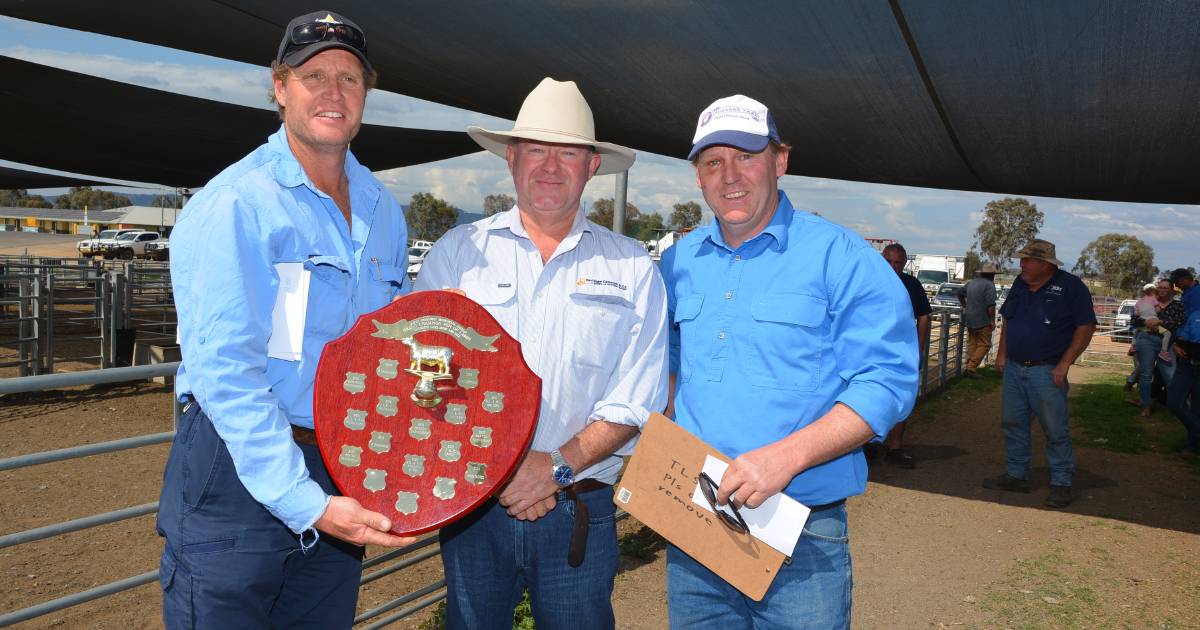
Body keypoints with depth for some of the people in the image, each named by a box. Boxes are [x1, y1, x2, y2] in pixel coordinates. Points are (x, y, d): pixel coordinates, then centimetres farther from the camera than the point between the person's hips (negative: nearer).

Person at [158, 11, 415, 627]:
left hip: (341, 480, 6)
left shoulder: (383, 210, 8)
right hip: (238, 472, -6)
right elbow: (225, 371, -19)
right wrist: (303, 502, -23)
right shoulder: (233, 204, -13)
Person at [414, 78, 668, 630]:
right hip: (471, 506, 1)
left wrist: (558, 466, -15)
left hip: (579, 513, 0)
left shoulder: (632, 270, 2)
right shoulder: (458, 251, 3)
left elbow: (633, 402, -1)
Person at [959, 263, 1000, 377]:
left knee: (972, 343, 16)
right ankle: (970, 368, -9)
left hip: (969, 319, 8)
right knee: (984, 344, -1)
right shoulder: (989, 285, -13)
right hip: (982, 321, -8)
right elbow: (990, 305, -20)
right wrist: (992, 320, -13)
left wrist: (965, 307, 34)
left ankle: (968, 367, 16)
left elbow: (960, 294, 25)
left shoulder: (972, 282, 11)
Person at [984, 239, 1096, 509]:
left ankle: (1061, 483, 10)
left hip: (1046, 371, -6)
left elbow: (1086, 326, -10)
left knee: (1055, 430, -1)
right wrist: (1002, 354, 12)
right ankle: (1017, 475, 23)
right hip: (1013, 368, 6)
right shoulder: (1020, 283, 10)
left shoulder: (1070, 286, -9)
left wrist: (1064, 364, -14)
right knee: (1013, 423, 11)